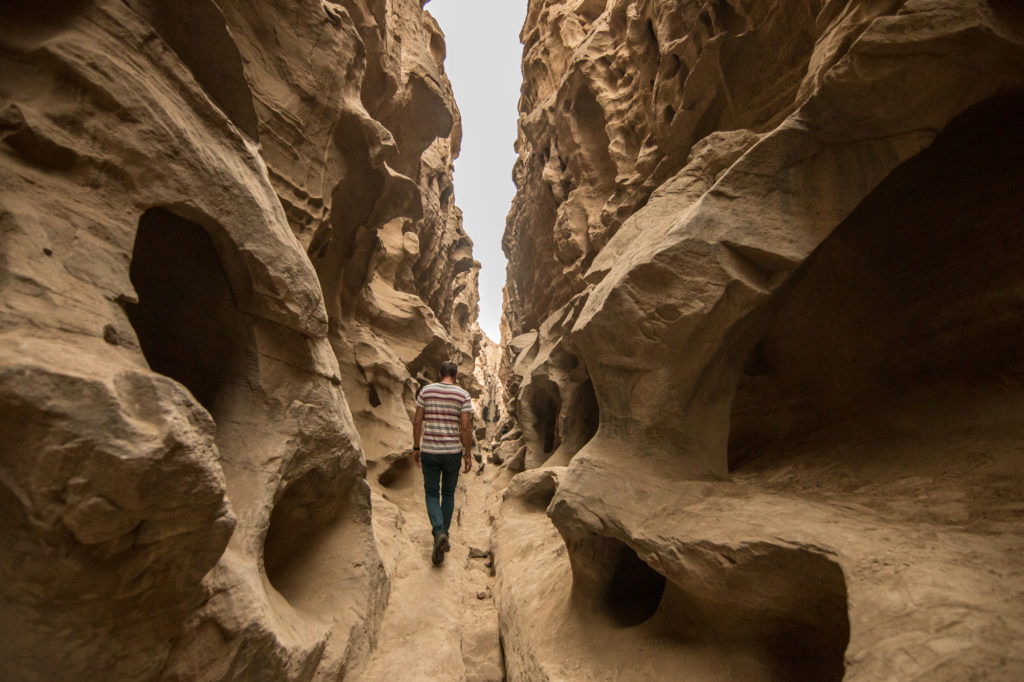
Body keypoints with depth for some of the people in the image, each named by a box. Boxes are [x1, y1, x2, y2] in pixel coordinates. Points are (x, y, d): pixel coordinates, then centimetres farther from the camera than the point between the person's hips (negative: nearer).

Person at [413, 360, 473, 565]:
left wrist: (416, 448, 8)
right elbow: (466, 427, -10)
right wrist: (468, 455, -3)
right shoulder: (463, 395, -5)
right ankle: (443, 534, 25)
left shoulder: (426, 391, -1)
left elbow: (417, 421, -1)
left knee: (432, 494, 10)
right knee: (448, 494, 18)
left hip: (429, 451, 0)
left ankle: (439, 533, -11)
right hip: (452, 452, 0)